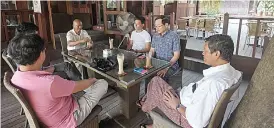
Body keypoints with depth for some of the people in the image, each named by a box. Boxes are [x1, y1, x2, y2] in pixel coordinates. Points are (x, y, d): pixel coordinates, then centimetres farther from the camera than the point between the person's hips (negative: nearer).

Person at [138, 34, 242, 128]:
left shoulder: (213, 83, -37)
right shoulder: (231, 71, -8)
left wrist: (177, 106, -17)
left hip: (185, 115, -8)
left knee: (156, 82, -4)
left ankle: (145, 107, 25)